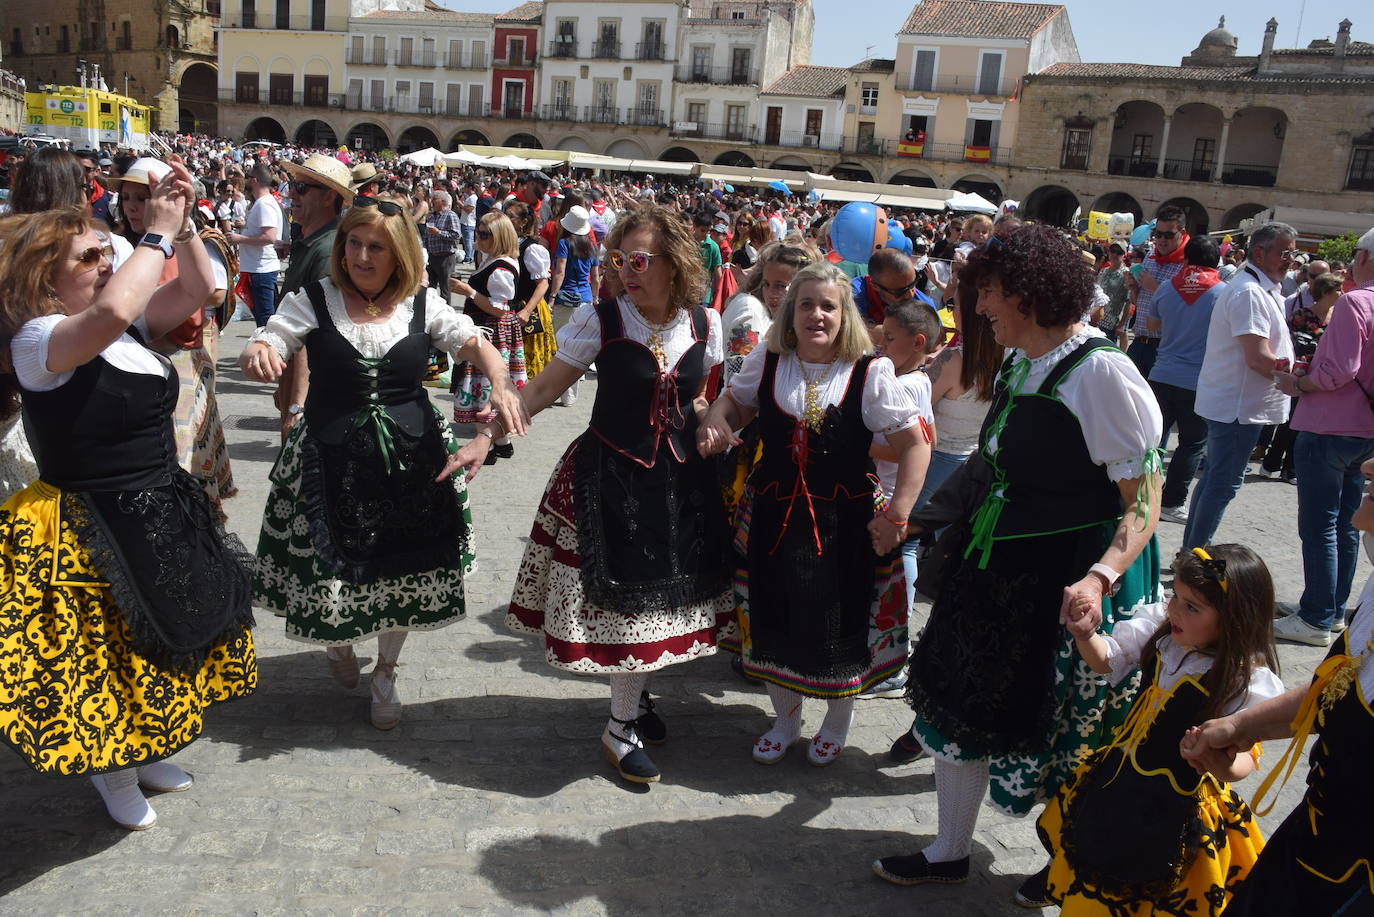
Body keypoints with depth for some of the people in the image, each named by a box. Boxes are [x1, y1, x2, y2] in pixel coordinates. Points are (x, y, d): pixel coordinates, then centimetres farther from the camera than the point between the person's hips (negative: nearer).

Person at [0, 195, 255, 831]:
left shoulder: (128, 327, 3)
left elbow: (196, 289, 8)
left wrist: (183, 224, -7)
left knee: (164, 647, 22)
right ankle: (114, 775, 35)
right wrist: (158, 234, -30)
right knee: (110, 654, 10)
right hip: (97, 534, -8)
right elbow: (112, 310, -41)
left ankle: (144, 751, 45)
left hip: (166, 515, 8)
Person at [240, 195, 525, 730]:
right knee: (334, 567, 6)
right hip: (333, 459, -1)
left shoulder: (422, 304, 0)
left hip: (411, 458, 2)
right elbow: (264, 346, -9)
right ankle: (337, 639, 44)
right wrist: (257, 353, -35)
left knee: (403, 568, 11)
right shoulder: (314, 301, -4)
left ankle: (385, 673, 36)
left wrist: (501, 384, -28)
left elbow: (472, 341, -7)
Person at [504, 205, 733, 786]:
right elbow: (542, 390, -9)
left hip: (681, 477, 4)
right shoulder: (599, 320, -12)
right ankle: (621, 728, 18)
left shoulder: (706, 325, -3)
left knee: (663, 590, 11)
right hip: (611, 475, -3)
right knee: (627, 592, -1)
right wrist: (488, 433, -16)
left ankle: (634, 699, 36)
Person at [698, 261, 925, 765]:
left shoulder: (870, 374, -12)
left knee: (839, 621, 9)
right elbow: (732, 402, 15)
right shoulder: (766, 363, -2)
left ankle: (837, 721, 38)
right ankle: (785, 718, 38)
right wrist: (714, 424, -9)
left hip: (844, 521, -3)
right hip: (772, 514, 3)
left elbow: (914, 445, -9)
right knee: (773, 618, 13)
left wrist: (895, 516, -14)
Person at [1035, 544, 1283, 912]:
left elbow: (1244, 757, -20)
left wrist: (1225, 763, -42)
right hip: (1117, 776, 5)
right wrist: (1085, 634, -19)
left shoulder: (1250, 681, -24)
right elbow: (1106, 660, 1)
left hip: (1173, 808, -5)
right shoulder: (1159, 625, -11)